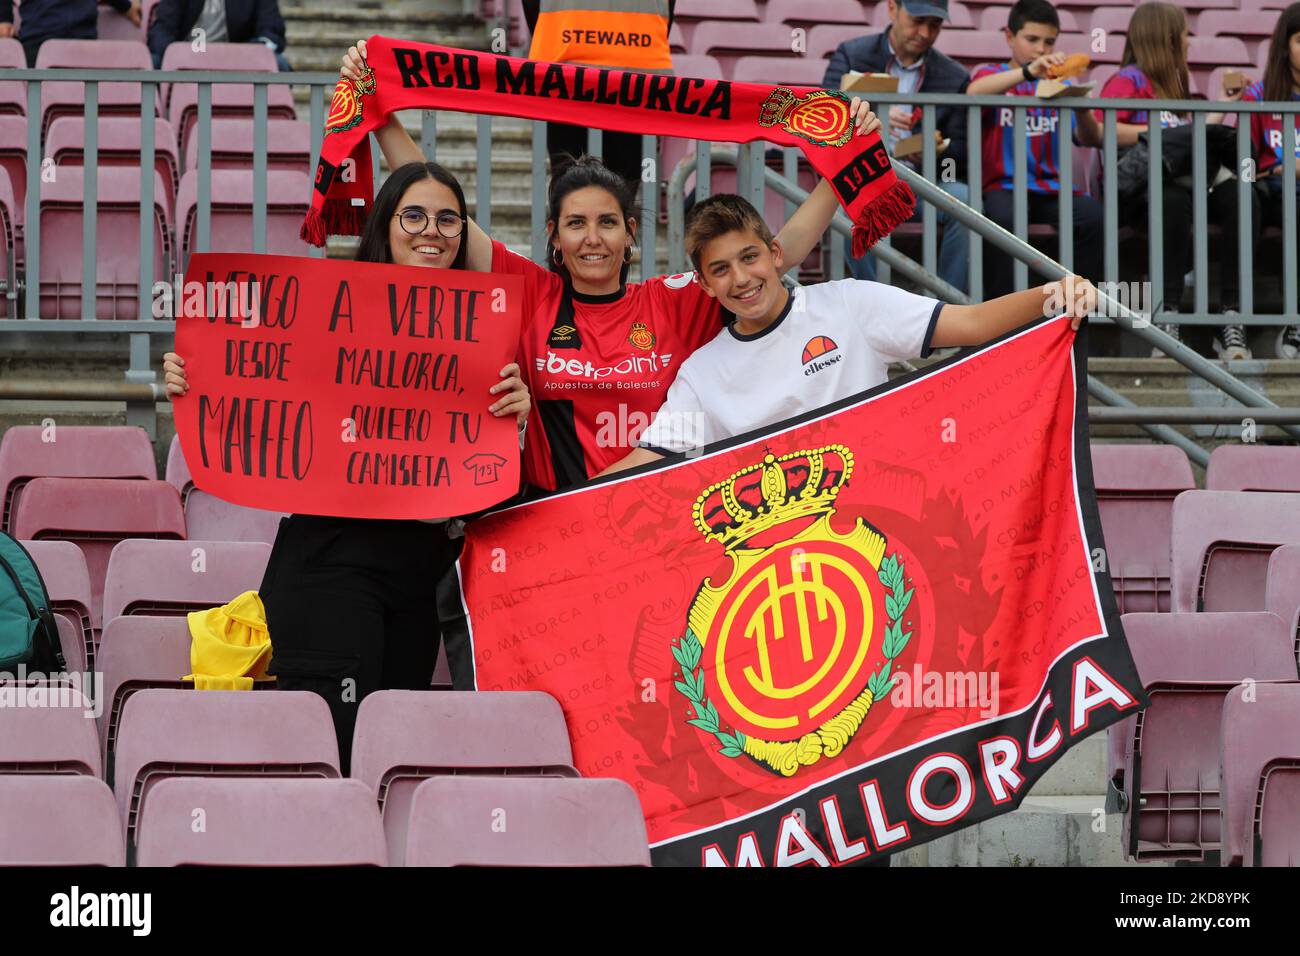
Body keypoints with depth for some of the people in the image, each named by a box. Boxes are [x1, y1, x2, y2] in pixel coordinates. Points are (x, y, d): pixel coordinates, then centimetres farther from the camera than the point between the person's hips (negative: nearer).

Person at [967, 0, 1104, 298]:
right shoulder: (992, 74, 9)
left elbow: (1091, 139, 6)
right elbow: (974, 92, -19)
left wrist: (1082, 109, -16)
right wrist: (1029, 71, -31)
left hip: (1051, 188, 3)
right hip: (1003, 187, -3)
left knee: (1093, 215, -28)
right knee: (1003, 217, -37)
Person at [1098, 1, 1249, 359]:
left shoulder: (1174, 85, 28)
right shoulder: (1129, 80, 2)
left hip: (1181, 184, 7)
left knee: (1237, 196, -25)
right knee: (1175, 199, -41)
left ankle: (1231, 320, -32)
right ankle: (1168, 319, -40)